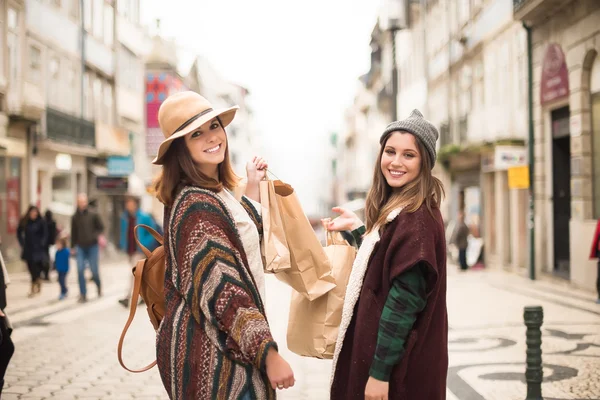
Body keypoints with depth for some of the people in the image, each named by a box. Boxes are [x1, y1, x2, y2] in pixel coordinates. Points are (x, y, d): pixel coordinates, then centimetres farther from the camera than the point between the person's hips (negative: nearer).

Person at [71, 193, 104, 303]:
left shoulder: (93, 215, -3)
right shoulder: (75, 217, 4)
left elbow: (101, 228, 3)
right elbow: (73, 232, 12)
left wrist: (97, 236, -16)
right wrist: (72, 246, 12)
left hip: (92, 246, -2)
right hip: (80, 247, 2)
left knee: (94, 271, 1)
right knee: (80, 270, -7)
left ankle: (99, 286, 32)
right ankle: (83, 294, -2)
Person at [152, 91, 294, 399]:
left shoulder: (214, 193, 10)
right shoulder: (198, 205, -20)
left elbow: (245, 232, 26)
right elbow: (223, 291, -26)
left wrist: (253, 186, 24)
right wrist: (268, 354, -27)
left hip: (215, 341, 10)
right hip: (212, 349, -10)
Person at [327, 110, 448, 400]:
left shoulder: (416, 217, -19)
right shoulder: (396, 210, 11)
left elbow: (405, 298, -22)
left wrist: (380, 371, -22)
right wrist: (357, 229, 16)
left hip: (399, 366, -10)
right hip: (382, 352, 10)